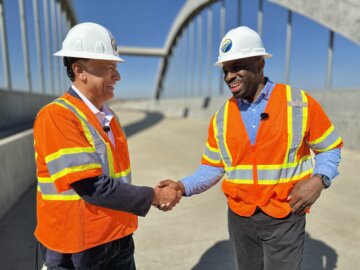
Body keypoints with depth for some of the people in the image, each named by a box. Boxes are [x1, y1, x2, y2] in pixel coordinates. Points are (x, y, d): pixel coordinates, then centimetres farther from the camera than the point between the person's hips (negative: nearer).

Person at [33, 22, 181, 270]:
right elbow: (92, 187, -25)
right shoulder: (56, 117, -20)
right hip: (78, 248, -6)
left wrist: (151, 195, 2)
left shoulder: (108, 115, 3)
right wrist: (154, 196, -17)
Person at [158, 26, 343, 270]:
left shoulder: (300, 103, -9)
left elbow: (330, 148, 2)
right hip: (240, 217, 3)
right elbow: (213, 168, 2)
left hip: (285, 218, -3)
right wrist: (182, 186, -14)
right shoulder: (221, 117, -1)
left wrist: (319, 179, -16)